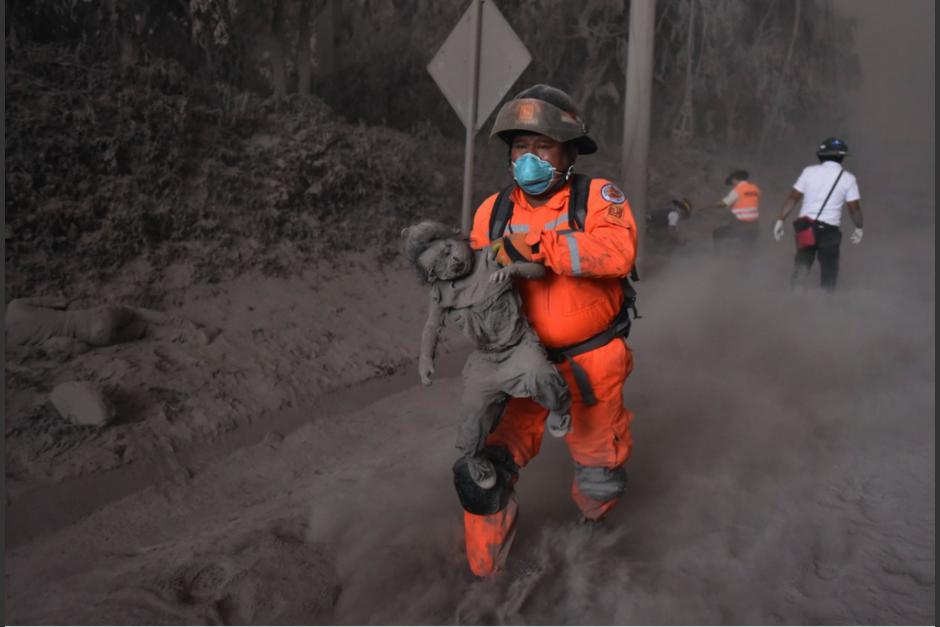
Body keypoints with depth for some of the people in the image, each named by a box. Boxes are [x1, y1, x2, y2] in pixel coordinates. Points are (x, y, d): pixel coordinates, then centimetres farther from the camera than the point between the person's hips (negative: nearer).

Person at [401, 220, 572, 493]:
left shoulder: (492, 258, -10)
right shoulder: (442, 291, -1)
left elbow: (538, 270, -13)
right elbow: (433, 325, 8)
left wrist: (513, 268, -34)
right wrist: (425, 358, -7)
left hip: (519, 345, -3)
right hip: (487, 358, 3)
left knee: (537, 375, -33)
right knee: (473, 405, -7)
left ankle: (559, 405, 0)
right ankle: (472, 459, 22)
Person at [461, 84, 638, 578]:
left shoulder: (597, 197, -11)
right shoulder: (492, 212, 0)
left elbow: (618, 250, -31)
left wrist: (536, 245, -35)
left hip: (591, 365, -2)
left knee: (601, 473, 15)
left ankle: (592, 509, 54)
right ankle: (485, 571, 20)